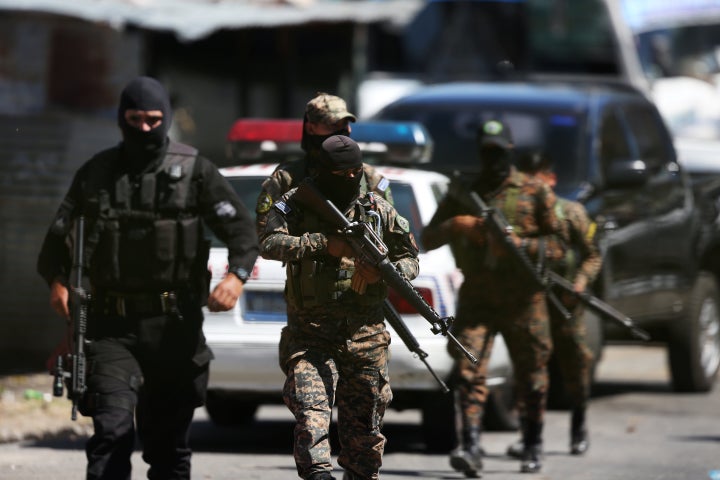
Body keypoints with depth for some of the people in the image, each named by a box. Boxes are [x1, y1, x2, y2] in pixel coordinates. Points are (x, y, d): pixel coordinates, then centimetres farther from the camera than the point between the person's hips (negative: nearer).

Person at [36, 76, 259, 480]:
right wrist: (58, 280, -5)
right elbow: (59, 234, 15)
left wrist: (237, 274, -18)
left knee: (169, 440, 9)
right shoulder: (97, 173, 9)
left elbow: (243, 229, 2)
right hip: (112, 327, 0)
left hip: (174, 327, 0)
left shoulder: (193, 170, 3)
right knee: (112, 429, -17)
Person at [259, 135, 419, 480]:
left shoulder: (378, 211, 8)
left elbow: (411, 260, 13)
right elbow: (269, 244, -15)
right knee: (311, 421, -21)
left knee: (365, 436, 10)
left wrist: (383, 271, -9)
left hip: (364, 337, 3)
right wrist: (324, 244, -23)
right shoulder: (296, 205, 0)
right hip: (310, 338, -3)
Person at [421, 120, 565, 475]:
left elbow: (558, 245, 1)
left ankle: (533, 448, 24)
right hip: (476, 300, 1)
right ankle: (470, 447, -22)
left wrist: (520, 245, -16)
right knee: (468, 370, -16)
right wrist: (456, 225, -11)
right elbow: (428, 239, 8)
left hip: (523, 301, -1)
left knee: (530, 379, 8)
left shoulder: (535, 193, 4)